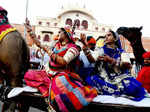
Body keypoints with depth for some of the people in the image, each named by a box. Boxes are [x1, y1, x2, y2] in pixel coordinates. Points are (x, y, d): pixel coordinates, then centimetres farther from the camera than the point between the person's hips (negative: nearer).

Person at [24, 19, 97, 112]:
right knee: (29, 75, -5)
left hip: (62, 75, -8)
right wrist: (29, 29, 23)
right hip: (49, 74, 8)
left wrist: (48, 51, -15)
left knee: (59, 82, -42)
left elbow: (63, 62, -21)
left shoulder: (72, 48, -6)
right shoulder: (56, 45, 16)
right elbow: (38, 44, 22)